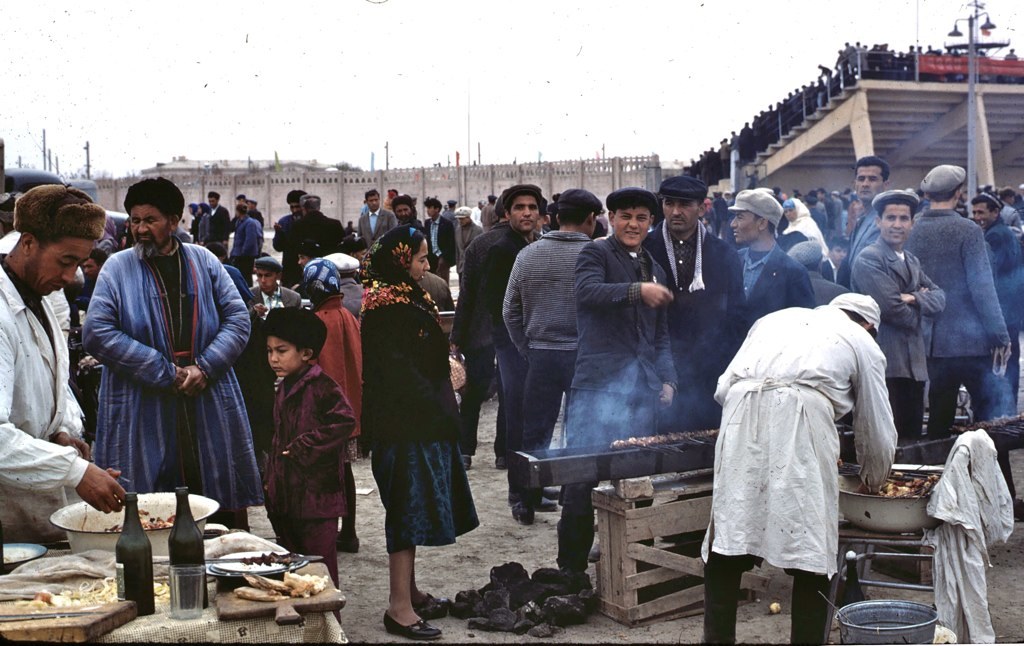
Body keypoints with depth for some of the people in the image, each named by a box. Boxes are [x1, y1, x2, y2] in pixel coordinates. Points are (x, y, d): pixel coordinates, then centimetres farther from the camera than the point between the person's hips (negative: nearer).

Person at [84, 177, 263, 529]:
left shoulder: (203, 262, 9)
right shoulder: (118, 267, 2)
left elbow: (238, 319, 6)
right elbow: (97, 333, -8)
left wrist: (204, 369, -10)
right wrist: (165, 373, -12)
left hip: (210, 408, 2)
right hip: (141, 418, -2)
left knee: (220, 511, 6)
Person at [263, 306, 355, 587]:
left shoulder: (321, 386, -13)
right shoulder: (285, 388, 14)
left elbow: (344, 421, -25)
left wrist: (303, 448, -19)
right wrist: (271, 480, 16)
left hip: (317, 494, -9)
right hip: (287, 495, 9)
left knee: (319, 564, -4)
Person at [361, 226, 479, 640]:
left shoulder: (406, 298, 16)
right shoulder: (387, 307, -15)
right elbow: (397, 369, -22)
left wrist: (441, 409, 11)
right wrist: (436, 408, -18)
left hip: (421, 420, 10)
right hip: (405, 423, -10)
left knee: (413, 507, 15)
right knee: (410, 505, -9)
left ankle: (408, 589, 25)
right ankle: (400, 607, -6)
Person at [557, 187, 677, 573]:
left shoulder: (654, 269, 22)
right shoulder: (596, 253, 3)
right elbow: (587, 291, -20)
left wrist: (667, 379, 15)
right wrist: (636, 290, -32)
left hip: (644, 386, 6)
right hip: (601, 380, -6)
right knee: (585, 475, -8)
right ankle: (571, 566, 0)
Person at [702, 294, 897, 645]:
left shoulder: (777, 318, 34)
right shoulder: (862, 343, 26)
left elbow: (723, 388, 24)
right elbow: (878, 432, 28)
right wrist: (873, 481, 46)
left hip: (741, 409, 3)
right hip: (803, 417, -3)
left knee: (727, 537, 9)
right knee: (812, 549, 6)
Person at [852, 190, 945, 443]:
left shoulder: (912, 261, 21)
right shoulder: (869, 259, -8)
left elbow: (939, 298, 10)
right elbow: (892, 307, -17)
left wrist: (914, 298, -10)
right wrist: (917, 316, 2)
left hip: (914, 364, 8)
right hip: (885, 364, -8)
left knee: (912, 438, 9)